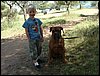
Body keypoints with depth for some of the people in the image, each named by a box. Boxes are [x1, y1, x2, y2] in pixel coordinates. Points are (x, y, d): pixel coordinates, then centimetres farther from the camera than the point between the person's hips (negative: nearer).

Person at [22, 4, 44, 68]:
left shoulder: (37, 20, 1)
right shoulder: (27, 22, -11)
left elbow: (41, 29, 9)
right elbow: (27, 31, -8)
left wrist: (42, 36, 9)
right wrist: (29, 39, -8)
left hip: (39, 38, 5)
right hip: (32, 39, -5)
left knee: (39, 49, 18)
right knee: (33, 50, 3)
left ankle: (36, 58, 39)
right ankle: (34, 61, 17)